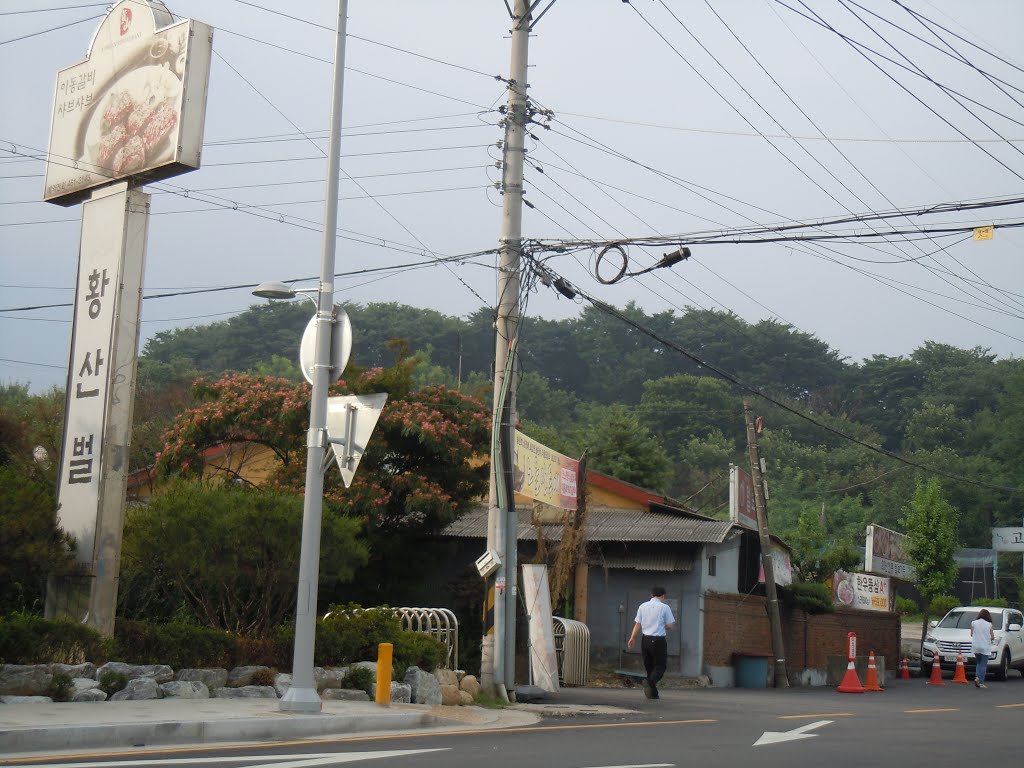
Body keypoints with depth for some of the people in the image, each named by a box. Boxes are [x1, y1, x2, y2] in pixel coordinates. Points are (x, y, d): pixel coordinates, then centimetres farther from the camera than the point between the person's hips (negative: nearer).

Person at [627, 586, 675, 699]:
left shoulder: (642, 606, 7)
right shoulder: (664, 607, -4)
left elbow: (637, 624, 6)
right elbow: (670, 626, -3)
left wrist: (633, 638, 13)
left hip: (645, 639, 4)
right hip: (658, 640, -4)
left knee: (649, 666, 14)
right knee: (660, 665, 1)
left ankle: (653, 693, 15)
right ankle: (650, 681, -27)